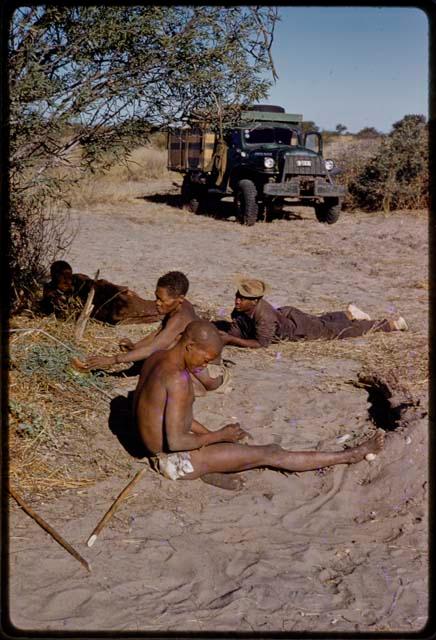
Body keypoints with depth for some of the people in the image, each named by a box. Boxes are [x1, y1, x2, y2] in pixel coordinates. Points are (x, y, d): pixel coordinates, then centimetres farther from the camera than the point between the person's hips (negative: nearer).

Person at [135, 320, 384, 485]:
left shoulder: (156, 358, 5)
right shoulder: (178, 378, -26)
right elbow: (176, 441, -27)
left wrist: (213, 435, 10)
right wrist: (219, 436, -14)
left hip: (158, 451, 10)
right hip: (178, 462, -10)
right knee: (271, 454, -5)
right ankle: (350, 455, 4)